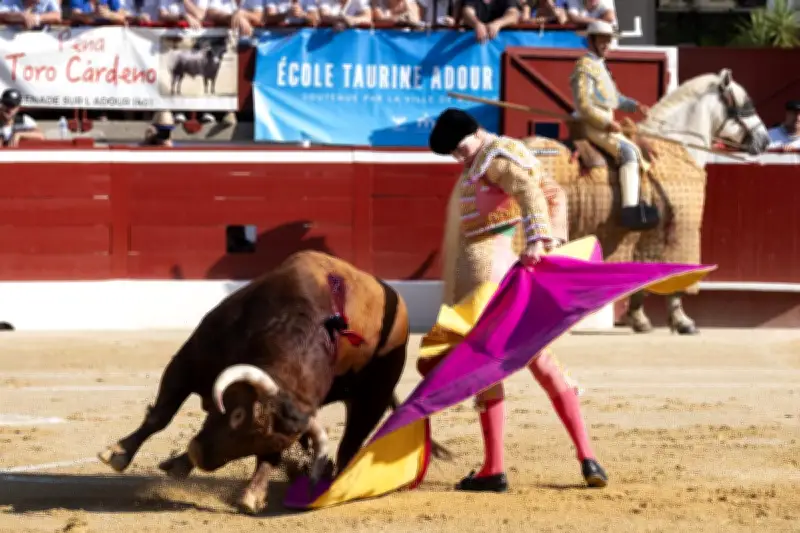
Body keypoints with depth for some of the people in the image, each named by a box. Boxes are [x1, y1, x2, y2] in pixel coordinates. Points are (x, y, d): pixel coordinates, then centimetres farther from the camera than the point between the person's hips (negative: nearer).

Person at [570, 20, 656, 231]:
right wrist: (608, 123, -21)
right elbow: (583, 105, -19)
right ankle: (631, 210, -36)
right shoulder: (584, 67, -11)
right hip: (593, 127, -10)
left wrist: (635, 105, 6)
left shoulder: (600, 66, 19)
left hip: (606, 124, 10)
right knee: (628, 152, -25)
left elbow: (615, 98, 25)